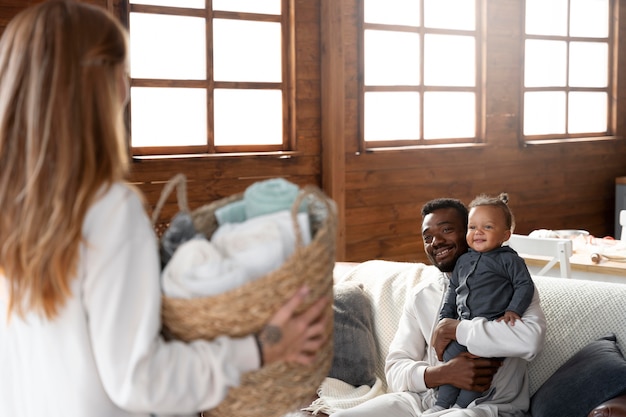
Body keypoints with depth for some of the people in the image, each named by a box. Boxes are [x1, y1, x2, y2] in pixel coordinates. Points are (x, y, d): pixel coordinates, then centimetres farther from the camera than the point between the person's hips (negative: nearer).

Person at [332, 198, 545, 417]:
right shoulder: (421, 295, 13)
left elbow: (530, 339, -23)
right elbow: (395, 370, 5)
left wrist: (452, 329, -16)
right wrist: (442, 374, -15)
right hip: (426, 398, 4)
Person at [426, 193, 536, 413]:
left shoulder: (509, 259, 1)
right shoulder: (463, 261, 18)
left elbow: (525, 285, -2)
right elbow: (453, 290, 25)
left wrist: (513, 310, -14)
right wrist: (445, 318, 19)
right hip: (464, 326, 6)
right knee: (451, 354, -7)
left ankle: (461, 406, -9)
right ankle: (442, 404, 2)